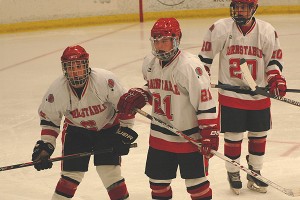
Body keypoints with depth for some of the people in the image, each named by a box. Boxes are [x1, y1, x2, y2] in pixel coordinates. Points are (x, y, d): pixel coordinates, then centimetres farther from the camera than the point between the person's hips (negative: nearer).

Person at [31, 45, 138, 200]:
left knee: (109, 171, -10)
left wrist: (125, 133, -14)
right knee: (71, 173, -2)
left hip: (108, 127, -2)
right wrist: (45, 145, -11)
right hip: (76, 131, 2)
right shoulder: (57, 90, -21)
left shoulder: (105, 79, -29)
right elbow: (48, 119, -5)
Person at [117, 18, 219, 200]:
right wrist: (138, 96, 1)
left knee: (196, 182, 4)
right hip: (160, 136, 7)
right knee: (157, 180, 17)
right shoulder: (150, 63, 1)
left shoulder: (190, 65, -23)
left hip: (190, 137, -7)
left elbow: (206, 102, -22)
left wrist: (210, 134, -23)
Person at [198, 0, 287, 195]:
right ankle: (233, 173, 26)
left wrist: (275, 78, -12)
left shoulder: (267, 31, -5)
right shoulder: (220, 29, -9)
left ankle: (254, 174, 30)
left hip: (259, 96, 2)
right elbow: (206, 55, 2)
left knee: (259, 136, 12)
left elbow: (274, 58, 5)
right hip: (230, 95, -2)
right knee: (233, 137, 4)